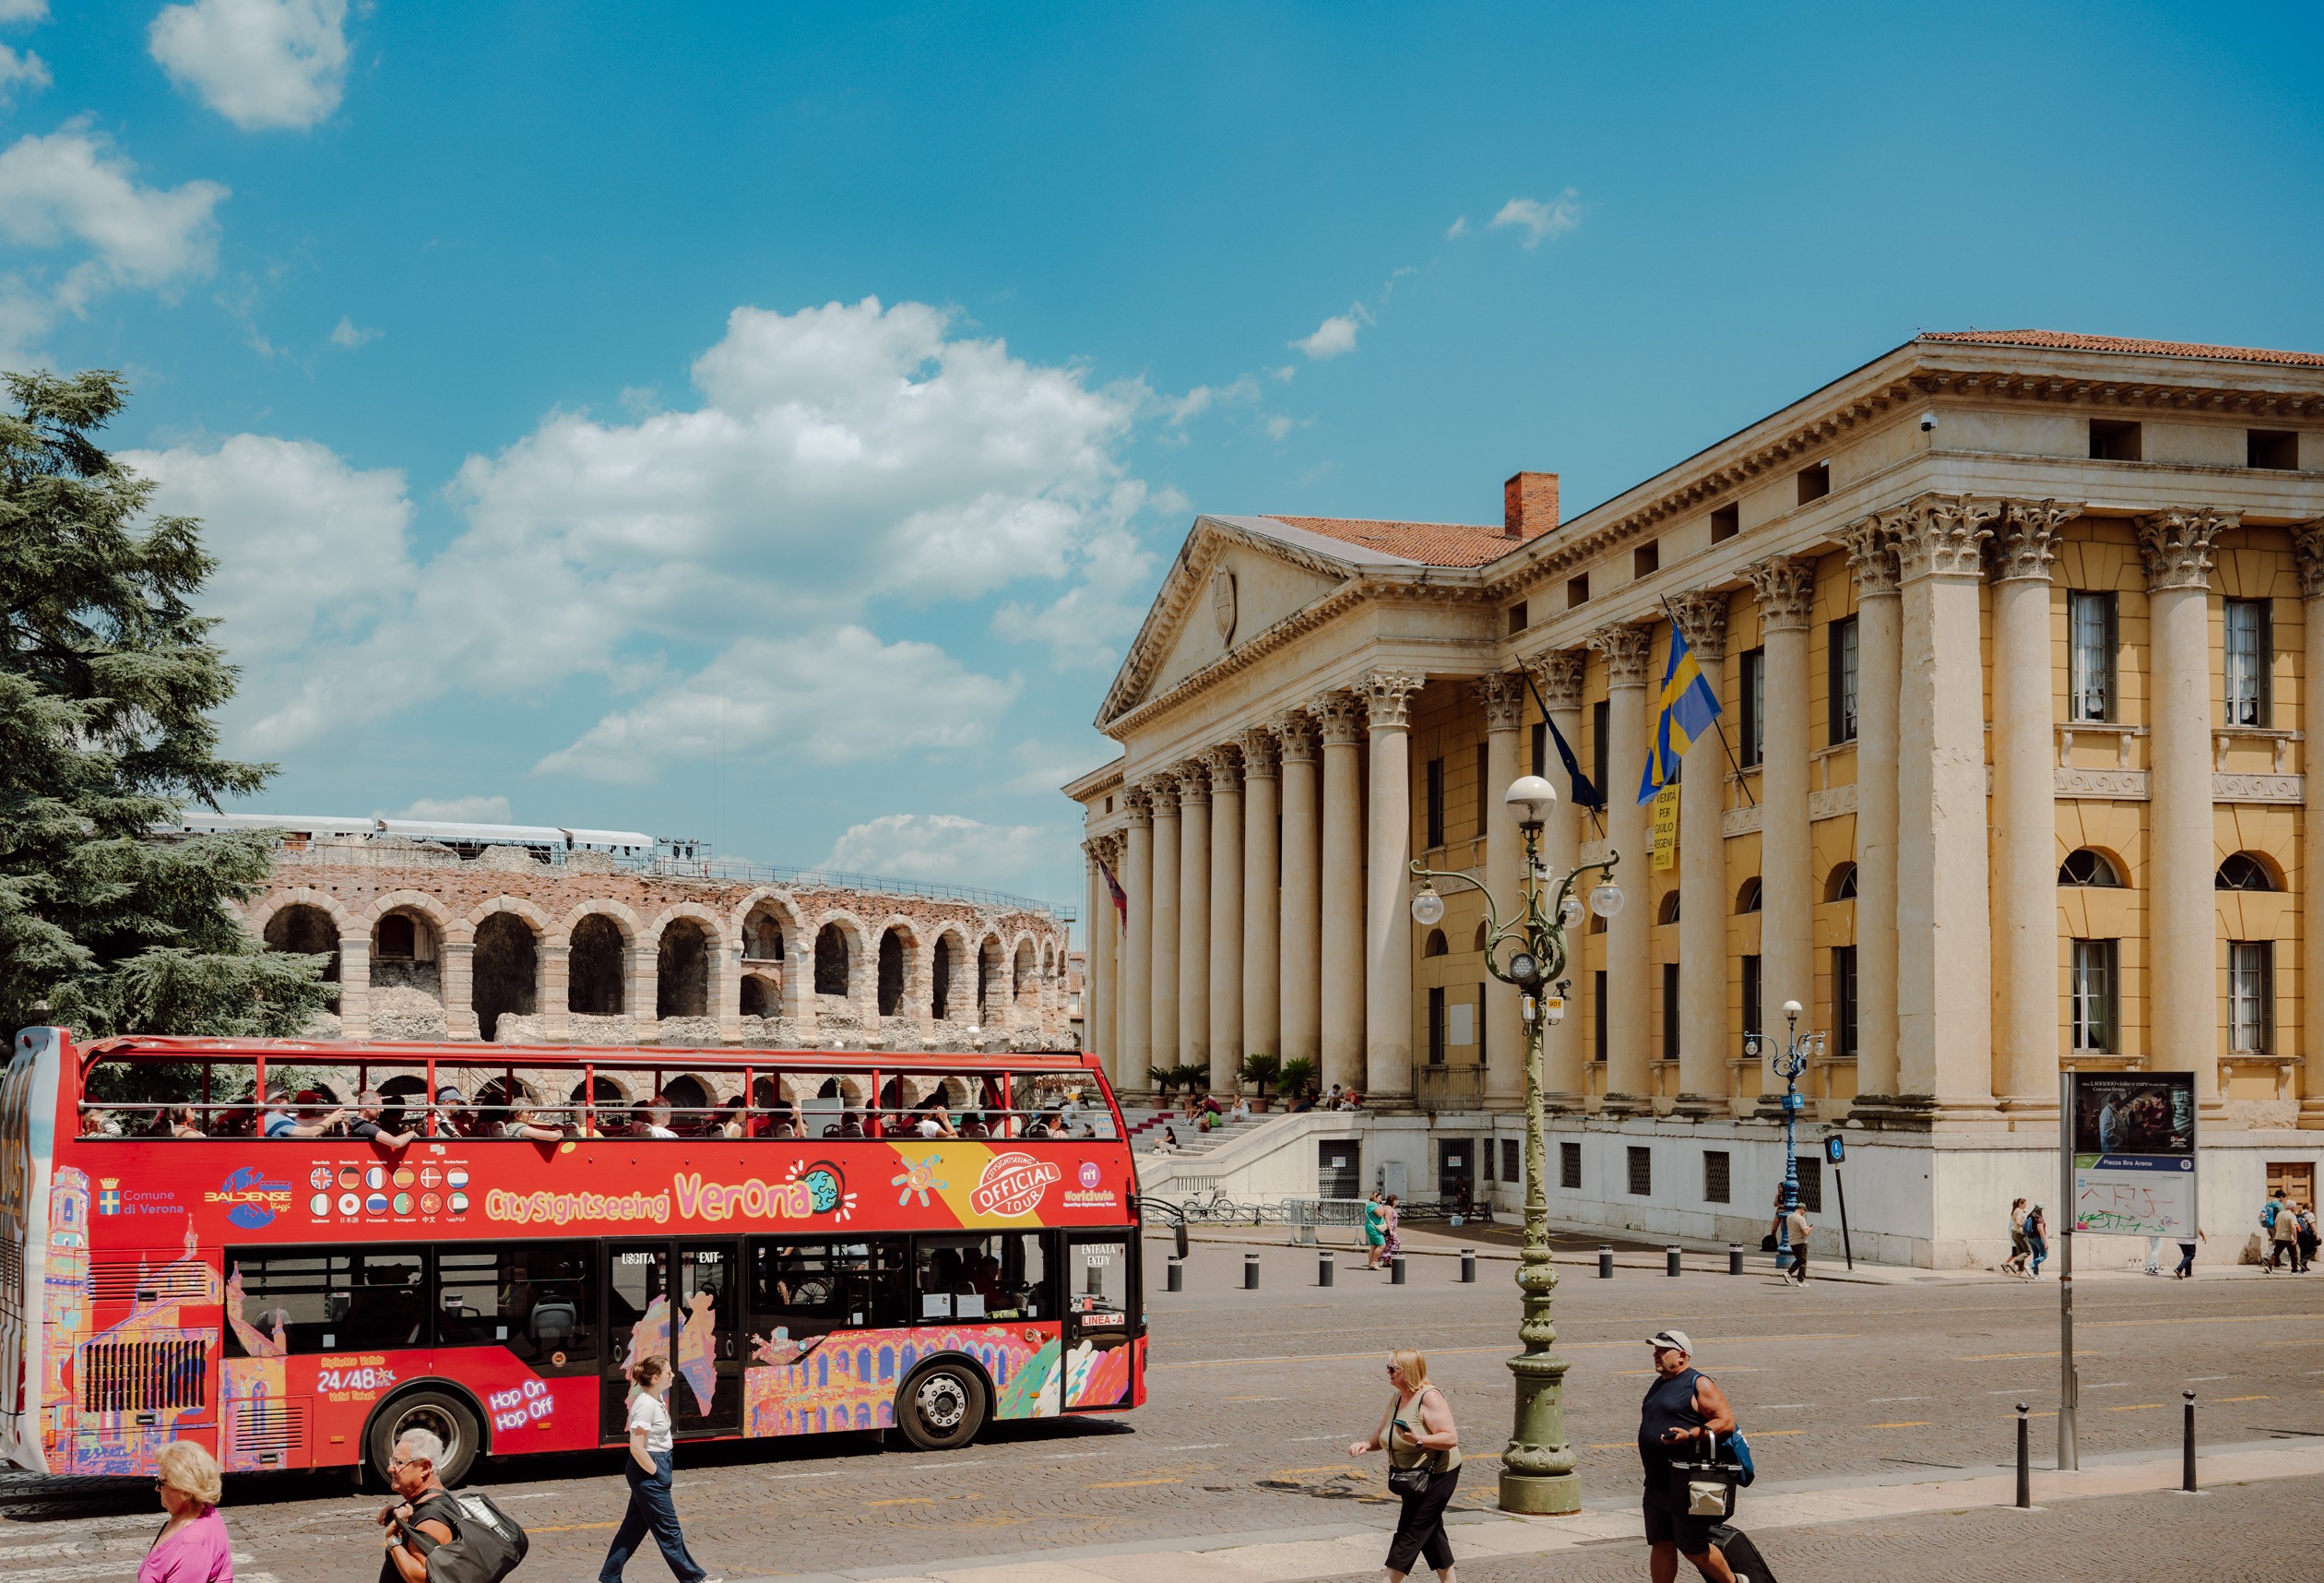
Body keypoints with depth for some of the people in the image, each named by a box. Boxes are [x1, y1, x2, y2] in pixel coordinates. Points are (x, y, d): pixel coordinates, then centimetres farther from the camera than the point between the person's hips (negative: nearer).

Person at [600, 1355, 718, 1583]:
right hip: (647, 1470, -10)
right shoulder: (646, 1405, -22)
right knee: (668, 1529, 2)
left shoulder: (656, 1398, 7)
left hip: (654, 1467, 10)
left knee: (635, 1525, 16)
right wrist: (655, 1472, -16)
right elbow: (636, 1447, -24)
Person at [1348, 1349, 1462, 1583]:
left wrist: (1419, 1440, -38)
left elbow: (1451, 1439, -25)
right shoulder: (1398, 1399, 7)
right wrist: (1367, 1444, -7)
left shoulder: (1429, 1397, -20)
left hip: (1436, 1476, -9)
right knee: (1431, 1532, 16)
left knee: (1410, 1533, -7)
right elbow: (1381, 1434, 14)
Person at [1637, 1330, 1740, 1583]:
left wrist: (1689, 1435, -26)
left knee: (1693, 1549, 0)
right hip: (1657, 1484, 8)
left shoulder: (1698, 1384, -10)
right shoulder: (1659, 1384, 17)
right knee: (1660, 1546, 6)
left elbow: (1727, 1422, -15)